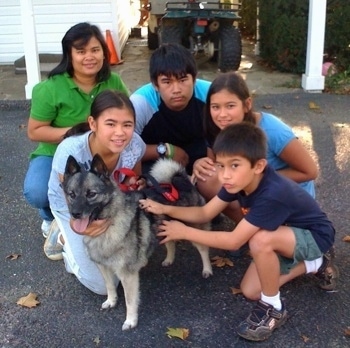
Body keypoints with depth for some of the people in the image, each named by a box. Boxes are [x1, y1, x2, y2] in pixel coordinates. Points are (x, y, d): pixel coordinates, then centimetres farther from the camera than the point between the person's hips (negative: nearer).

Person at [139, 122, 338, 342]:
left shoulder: (272, 195, -40)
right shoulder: (239, 180, -16)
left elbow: (233, 241, -33)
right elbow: (205, 213, -7)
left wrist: (184, 232, -27)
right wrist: (165, 209, -22)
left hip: (315, 235, -8)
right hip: (287, 231, 8)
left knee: (260, 240, -36)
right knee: (250, 291, 3)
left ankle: (273, 308, -11)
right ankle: (315, 264, 18)